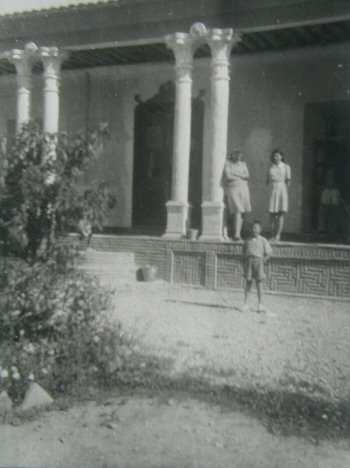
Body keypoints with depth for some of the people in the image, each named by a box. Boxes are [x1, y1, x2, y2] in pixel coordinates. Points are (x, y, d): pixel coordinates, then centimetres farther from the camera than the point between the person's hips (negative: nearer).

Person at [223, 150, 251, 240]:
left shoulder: (243, 164, 15)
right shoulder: (227, 163, 0)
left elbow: (247, 175, 3)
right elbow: (228, 177, -12)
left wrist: (235, 175, -9)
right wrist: (241, 177, -1)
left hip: (243, 189, 5)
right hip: (232, 189, -5)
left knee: (242, 212, 1)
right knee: (237, 211, -18)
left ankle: (238, 234, 7)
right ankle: (236, 234, -21)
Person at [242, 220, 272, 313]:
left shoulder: (263, 240, 4)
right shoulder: (248, 240, 12)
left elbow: (269, 253, 5)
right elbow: (244, 251, 23)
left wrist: (262, 261, -4)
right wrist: (246, 259, 8)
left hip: (258, 261, -2)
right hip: (248, 261, 2)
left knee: (259, 284, -2)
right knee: (248, 283, 1)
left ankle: (260, 305, 4)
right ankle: (246, 304, 4)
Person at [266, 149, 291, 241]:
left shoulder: (286, 167, 8)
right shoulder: (271, 168, 15)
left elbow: (288, 181, 4)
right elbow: (267, 182, 15)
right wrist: (270, 179, -4)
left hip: (282, 189, -2)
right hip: (273, 190, 2)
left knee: (281, 213, -8)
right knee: (272, 213, -3)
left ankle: (278, 234, -11)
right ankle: (272, 235, 0)